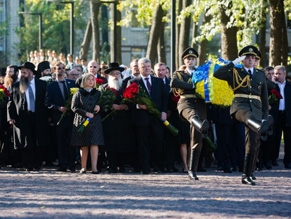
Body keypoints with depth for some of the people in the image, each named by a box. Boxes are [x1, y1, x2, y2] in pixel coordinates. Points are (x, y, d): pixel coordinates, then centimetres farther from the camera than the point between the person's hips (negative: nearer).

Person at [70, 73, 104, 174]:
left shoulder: (97, 93, 14)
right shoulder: (78, 93, 7)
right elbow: (74, 107, -1)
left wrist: (99, 106, -6)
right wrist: (86, 113, -11)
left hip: (95, 121, 1)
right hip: (81, 121, -1)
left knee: (94, 143, -12)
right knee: (83, 145, 0)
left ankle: (94, 167, -18)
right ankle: (83, 167, 4)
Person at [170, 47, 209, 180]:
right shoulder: (179, 74, 20)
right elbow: (173, 83, -3)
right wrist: (192, 86, -9)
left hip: (200, 104, 3)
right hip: (185, 103, -3)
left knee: (197, 140, -2)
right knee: (192, 114, -42)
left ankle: (192, 170, 1)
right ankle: (202, 126, -78)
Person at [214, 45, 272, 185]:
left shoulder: (260, 75, 19)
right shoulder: (235, 72, 12)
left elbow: (265, 97, 19)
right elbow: (217, 74, -4)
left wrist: (265, 116, 10)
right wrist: (234, 62, -3)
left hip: (256, 108, 4)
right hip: (240, 105, -4)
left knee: (253, 143, -2)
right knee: (249, 115, -42)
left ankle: (247, 176, 3)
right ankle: (260, 126, -78)